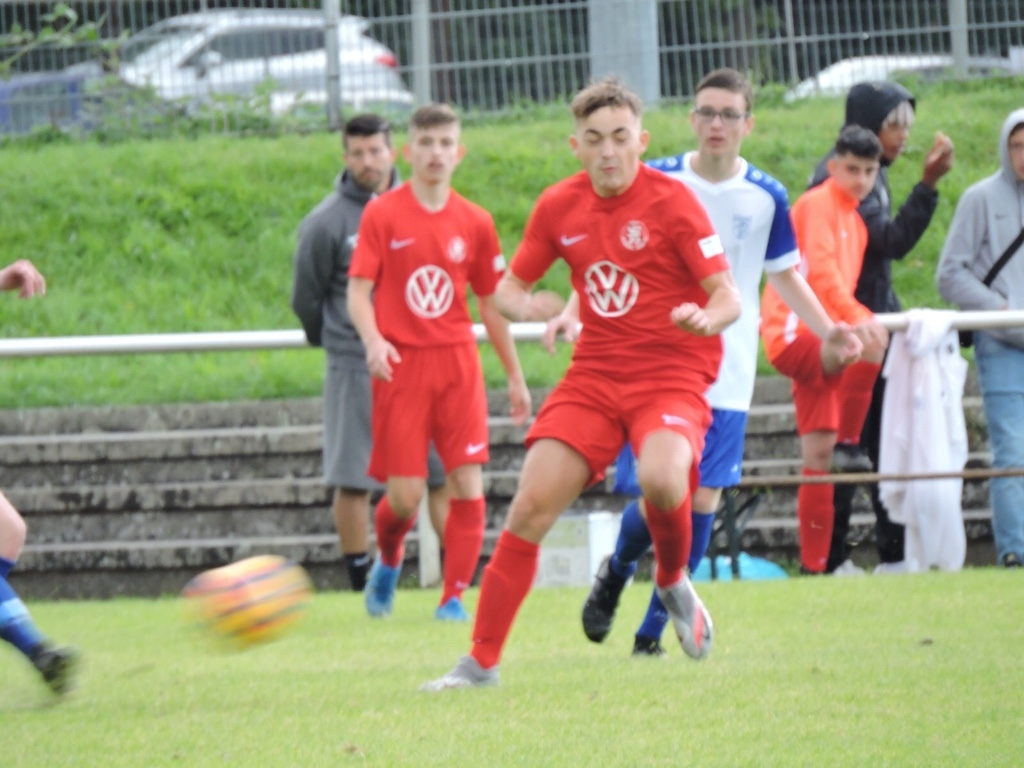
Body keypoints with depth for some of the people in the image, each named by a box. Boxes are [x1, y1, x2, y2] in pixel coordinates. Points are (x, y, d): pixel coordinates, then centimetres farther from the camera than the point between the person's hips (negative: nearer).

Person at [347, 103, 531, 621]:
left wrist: (515, 376, 17)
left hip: (457, 364, 2)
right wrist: (373, 339, -23)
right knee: (405, 495, -5)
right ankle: (387, 561, 27)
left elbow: (491, 303, 15)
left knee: (468, 486, -8)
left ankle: (454, 597, 2)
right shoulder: (382, 215, -1)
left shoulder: (474, 223, 7)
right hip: (400, 365, -2)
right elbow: (358, 290, -4)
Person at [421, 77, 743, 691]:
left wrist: (706, 317, -32)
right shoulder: (559, 207, 4)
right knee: (531, 507, -8)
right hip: (594, 373, 4)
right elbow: (510, 287, 15)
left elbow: (729, 297, -9)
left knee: (661, 479, -34)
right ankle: (482, 662, 1)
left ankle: (674, 583, -1)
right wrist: (523, 306, -10)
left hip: (672, 372, -4)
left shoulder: (672, 201, -9)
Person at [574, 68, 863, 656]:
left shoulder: (766, 197, 2)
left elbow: (786, 276, 14)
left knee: (703, 500, -5)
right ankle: (616, 574, 26)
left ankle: (653, 629, 10)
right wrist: (576, 311, -10)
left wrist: (829, 333, 1)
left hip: (727, 377, 1)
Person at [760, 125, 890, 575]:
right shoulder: (818, 204, -7)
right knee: (872, 341, -35)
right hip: (793, 334, -9)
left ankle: (814, 564, 3)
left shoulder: (856, 224, 22)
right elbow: (820, 269, -22)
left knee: (818, 454, 4)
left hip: (822, 341, 9)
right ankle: (847, 447, -25)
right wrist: (857, 317, -34)